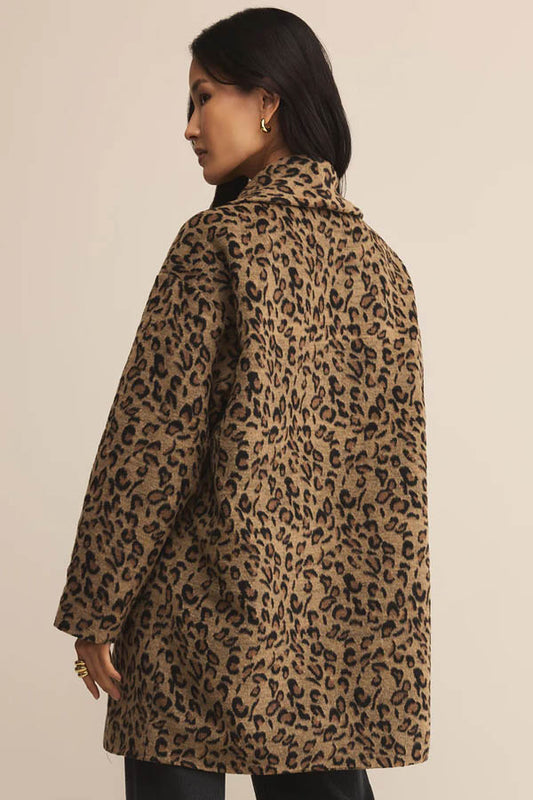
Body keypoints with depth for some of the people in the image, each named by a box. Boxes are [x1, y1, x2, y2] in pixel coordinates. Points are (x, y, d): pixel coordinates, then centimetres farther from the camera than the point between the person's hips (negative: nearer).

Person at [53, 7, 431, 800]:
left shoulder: (218, 242, -11)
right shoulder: (379, 260, 8)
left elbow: (154, 437, -13)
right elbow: (399, 470, 10)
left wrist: (95, 608, -7)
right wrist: (378, 628, 17)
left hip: (207, 619, -6)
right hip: (341, 628, 6)